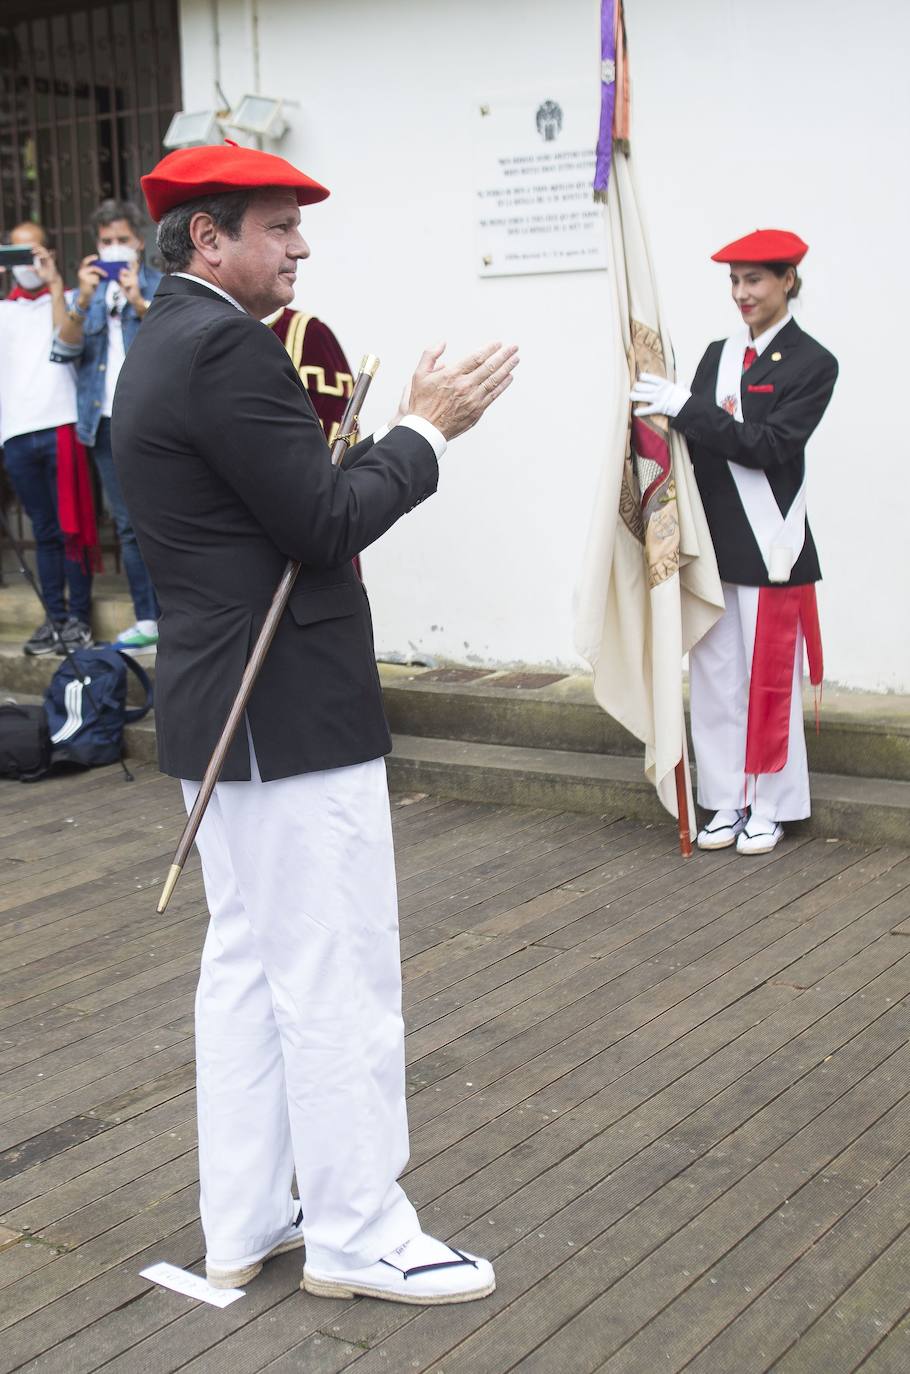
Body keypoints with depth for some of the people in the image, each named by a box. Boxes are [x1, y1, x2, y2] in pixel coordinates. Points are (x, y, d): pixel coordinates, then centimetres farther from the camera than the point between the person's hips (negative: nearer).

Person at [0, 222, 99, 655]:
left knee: (71, 526, -3)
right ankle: (55, 618, 10)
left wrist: (54, 284, -10)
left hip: (59, 425, -3)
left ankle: (79, 619, 0)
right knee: (44, 531, 7)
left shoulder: (65, 299, 10)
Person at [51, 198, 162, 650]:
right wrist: (83, 302, -13)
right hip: (107, 424, 4)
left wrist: (139, 302, -23)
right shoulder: (85, 293, 16)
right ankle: (147, 620, 10)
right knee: (128, 526, 6)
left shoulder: (161, 286, 6)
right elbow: (64, 350, 2)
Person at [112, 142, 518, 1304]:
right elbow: (327, 523, -19)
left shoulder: (161, 348, 14)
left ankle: (245, 1220, 26)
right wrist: (425, 431, -8)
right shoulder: (227, 345, -18)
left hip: (221, 706, 11)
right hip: (291, 714, -11)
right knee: (339, 978, 0)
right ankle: (356, 1235, 12)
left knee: (247, 965, 16)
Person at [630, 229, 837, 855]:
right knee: (714, 675, 9)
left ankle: (768, 809, 14)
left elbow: (769, 445, -17)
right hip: (714, 541, 6)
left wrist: (683, 405, -21)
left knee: (769, 679, 2)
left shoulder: (812, 363, -5)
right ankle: (728, 803, 20)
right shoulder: (719, 355, 13)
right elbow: (698, 441, 10)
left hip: (770, 545, -5)